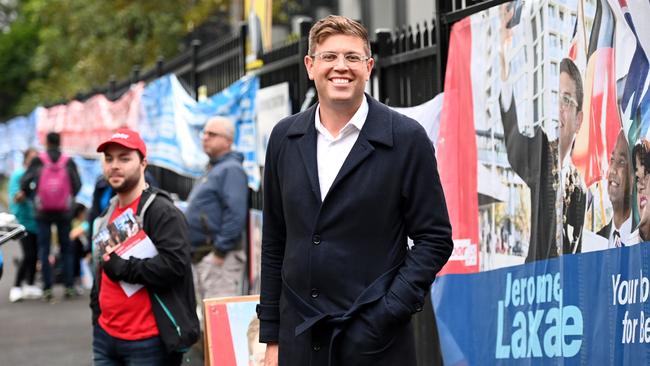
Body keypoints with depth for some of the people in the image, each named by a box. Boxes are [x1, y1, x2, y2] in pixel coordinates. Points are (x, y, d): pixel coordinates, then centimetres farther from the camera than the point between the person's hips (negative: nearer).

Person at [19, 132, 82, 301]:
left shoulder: (38, 161, -2)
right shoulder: (68, 162, 1)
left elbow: (26, 179, -10)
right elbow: (77, 184, -4)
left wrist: (24, 192, 9)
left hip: (43, 211, -1)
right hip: (64, 211, 1)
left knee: (44, 249, 4)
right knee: (66, 248, 9)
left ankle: (47, 288, -2)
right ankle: (68, 286, 4)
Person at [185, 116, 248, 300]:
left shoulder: (231, 169, -10)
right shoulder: (212, 170, 22)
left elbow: (236, 213, -22)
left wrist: (221, 251, -23)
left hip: (221, 258, -11)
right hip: (202, 257, 11)